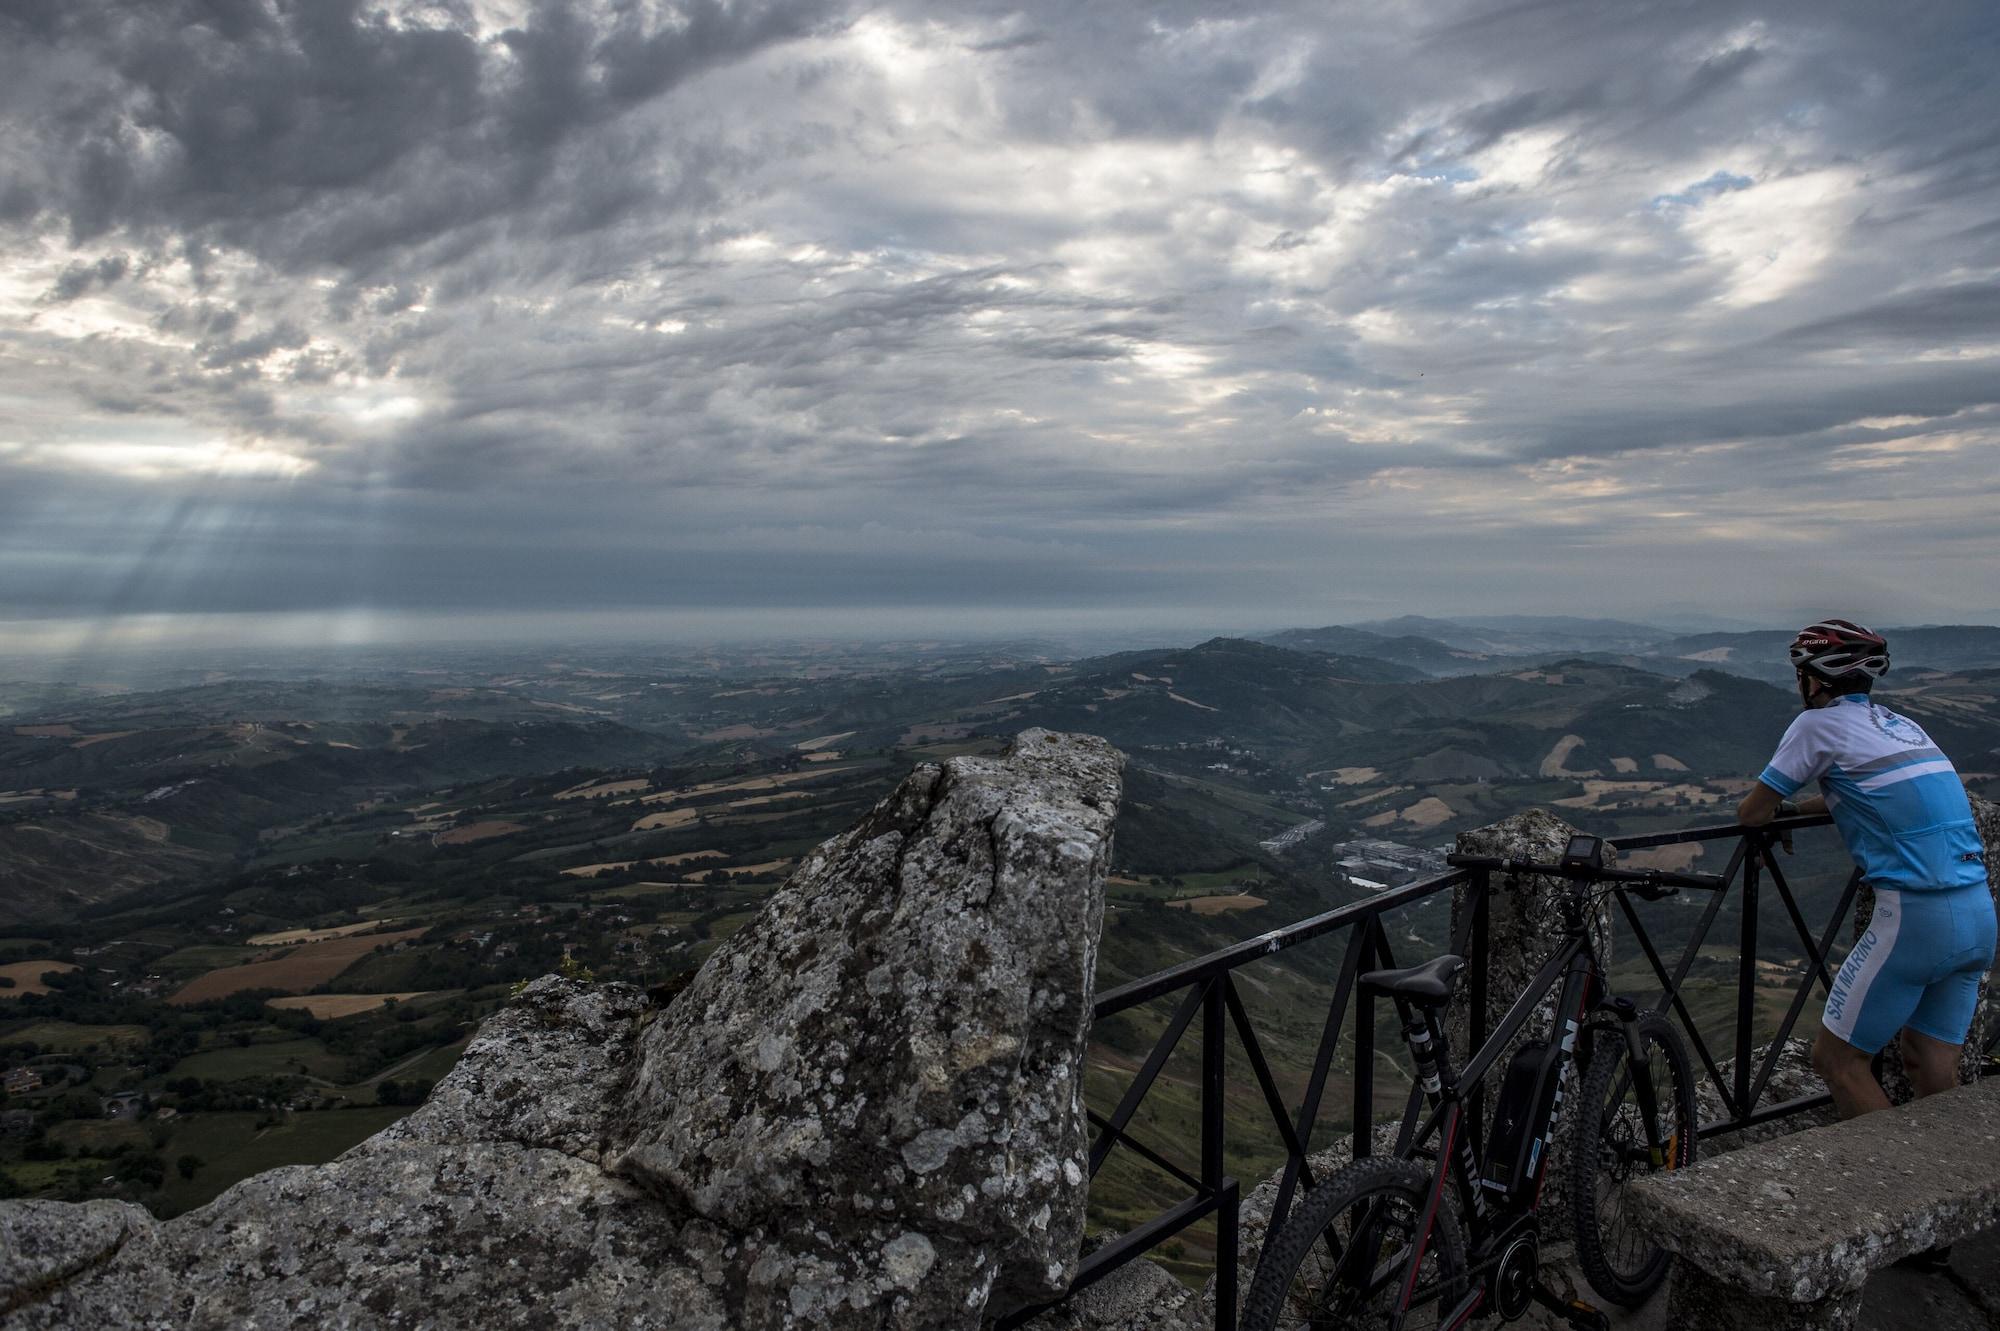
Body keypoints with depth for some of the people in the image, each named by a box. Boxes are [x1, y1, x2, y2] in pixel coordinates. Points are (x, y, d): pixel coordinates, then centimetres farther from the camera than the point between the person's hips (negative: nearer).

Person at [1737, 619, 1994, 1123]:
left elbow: (1750, 814, -1)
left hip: (1916, 918, -8)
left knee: (1836, 1059, 4)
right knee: (1931, 1068, 15)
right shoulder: (1903, 724, 18)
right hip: (1980, 917, 8)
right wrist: (1793, 809, 30)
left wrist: (1774, 811, 20)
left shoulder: (1819, 723, -4)